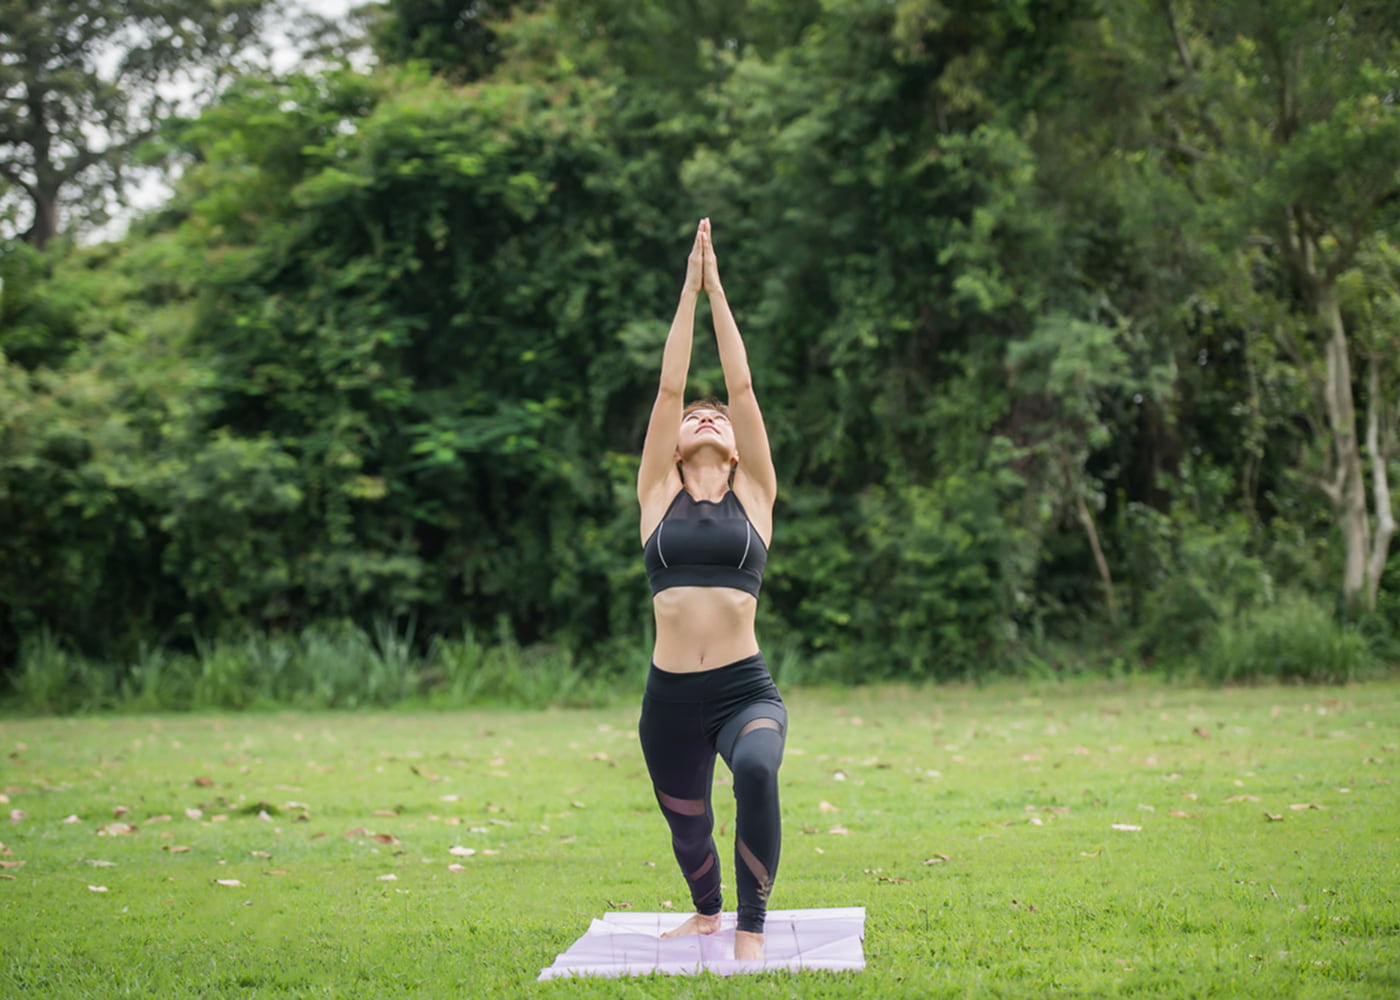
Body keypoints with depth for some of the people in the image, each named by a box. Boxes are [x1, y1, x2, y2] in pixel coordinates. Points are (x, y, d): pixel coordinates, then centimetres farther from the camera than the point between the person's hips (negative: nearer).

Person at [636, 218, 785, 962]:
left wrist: (717, 290, 8)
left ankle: (750, 935, -22)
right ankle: (705, 914, 50)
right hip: (669, 696, 3)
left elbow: (742, 386, 4)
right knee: (686, 824, 17)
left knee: (756, 771, -33)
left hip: (745, 690, -2)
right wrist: (687, 290, 8)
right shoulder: (657, 496, 9)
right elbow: (668, 388, 5)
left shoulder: (754, 495, 7)